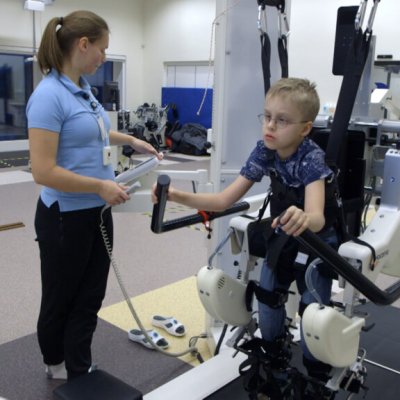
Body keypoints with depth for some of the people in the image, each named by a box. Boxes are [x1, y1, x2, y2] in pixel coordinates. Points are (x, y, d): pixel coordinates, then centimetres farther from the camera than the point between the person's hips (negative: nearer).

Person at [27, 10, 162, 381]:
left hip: (96, 213, 8)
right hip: (65, 218, -8)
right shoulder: (49, 95, -21)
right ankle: (55, 364, 40)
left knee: (89, 300, 13)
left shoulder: (83, 86, 6)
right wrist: (102, 185, -20)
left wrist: (130, 140, 24)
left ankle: (79, 375, 28)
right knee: (60, 300, 15)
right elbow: (43, 171, -25)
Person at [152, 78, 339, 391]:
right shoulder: (265, 151, -15)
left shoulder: (312, 159, -30)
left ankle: (317, 379, 22)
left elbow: (317, 218, -46)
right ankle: (274, 362, 34)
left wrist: (303, 220, -71)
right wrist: (177, 196, -28)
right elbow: (224, 200, -15)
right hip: (282, 239, 5)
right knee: (267, 303, 7)